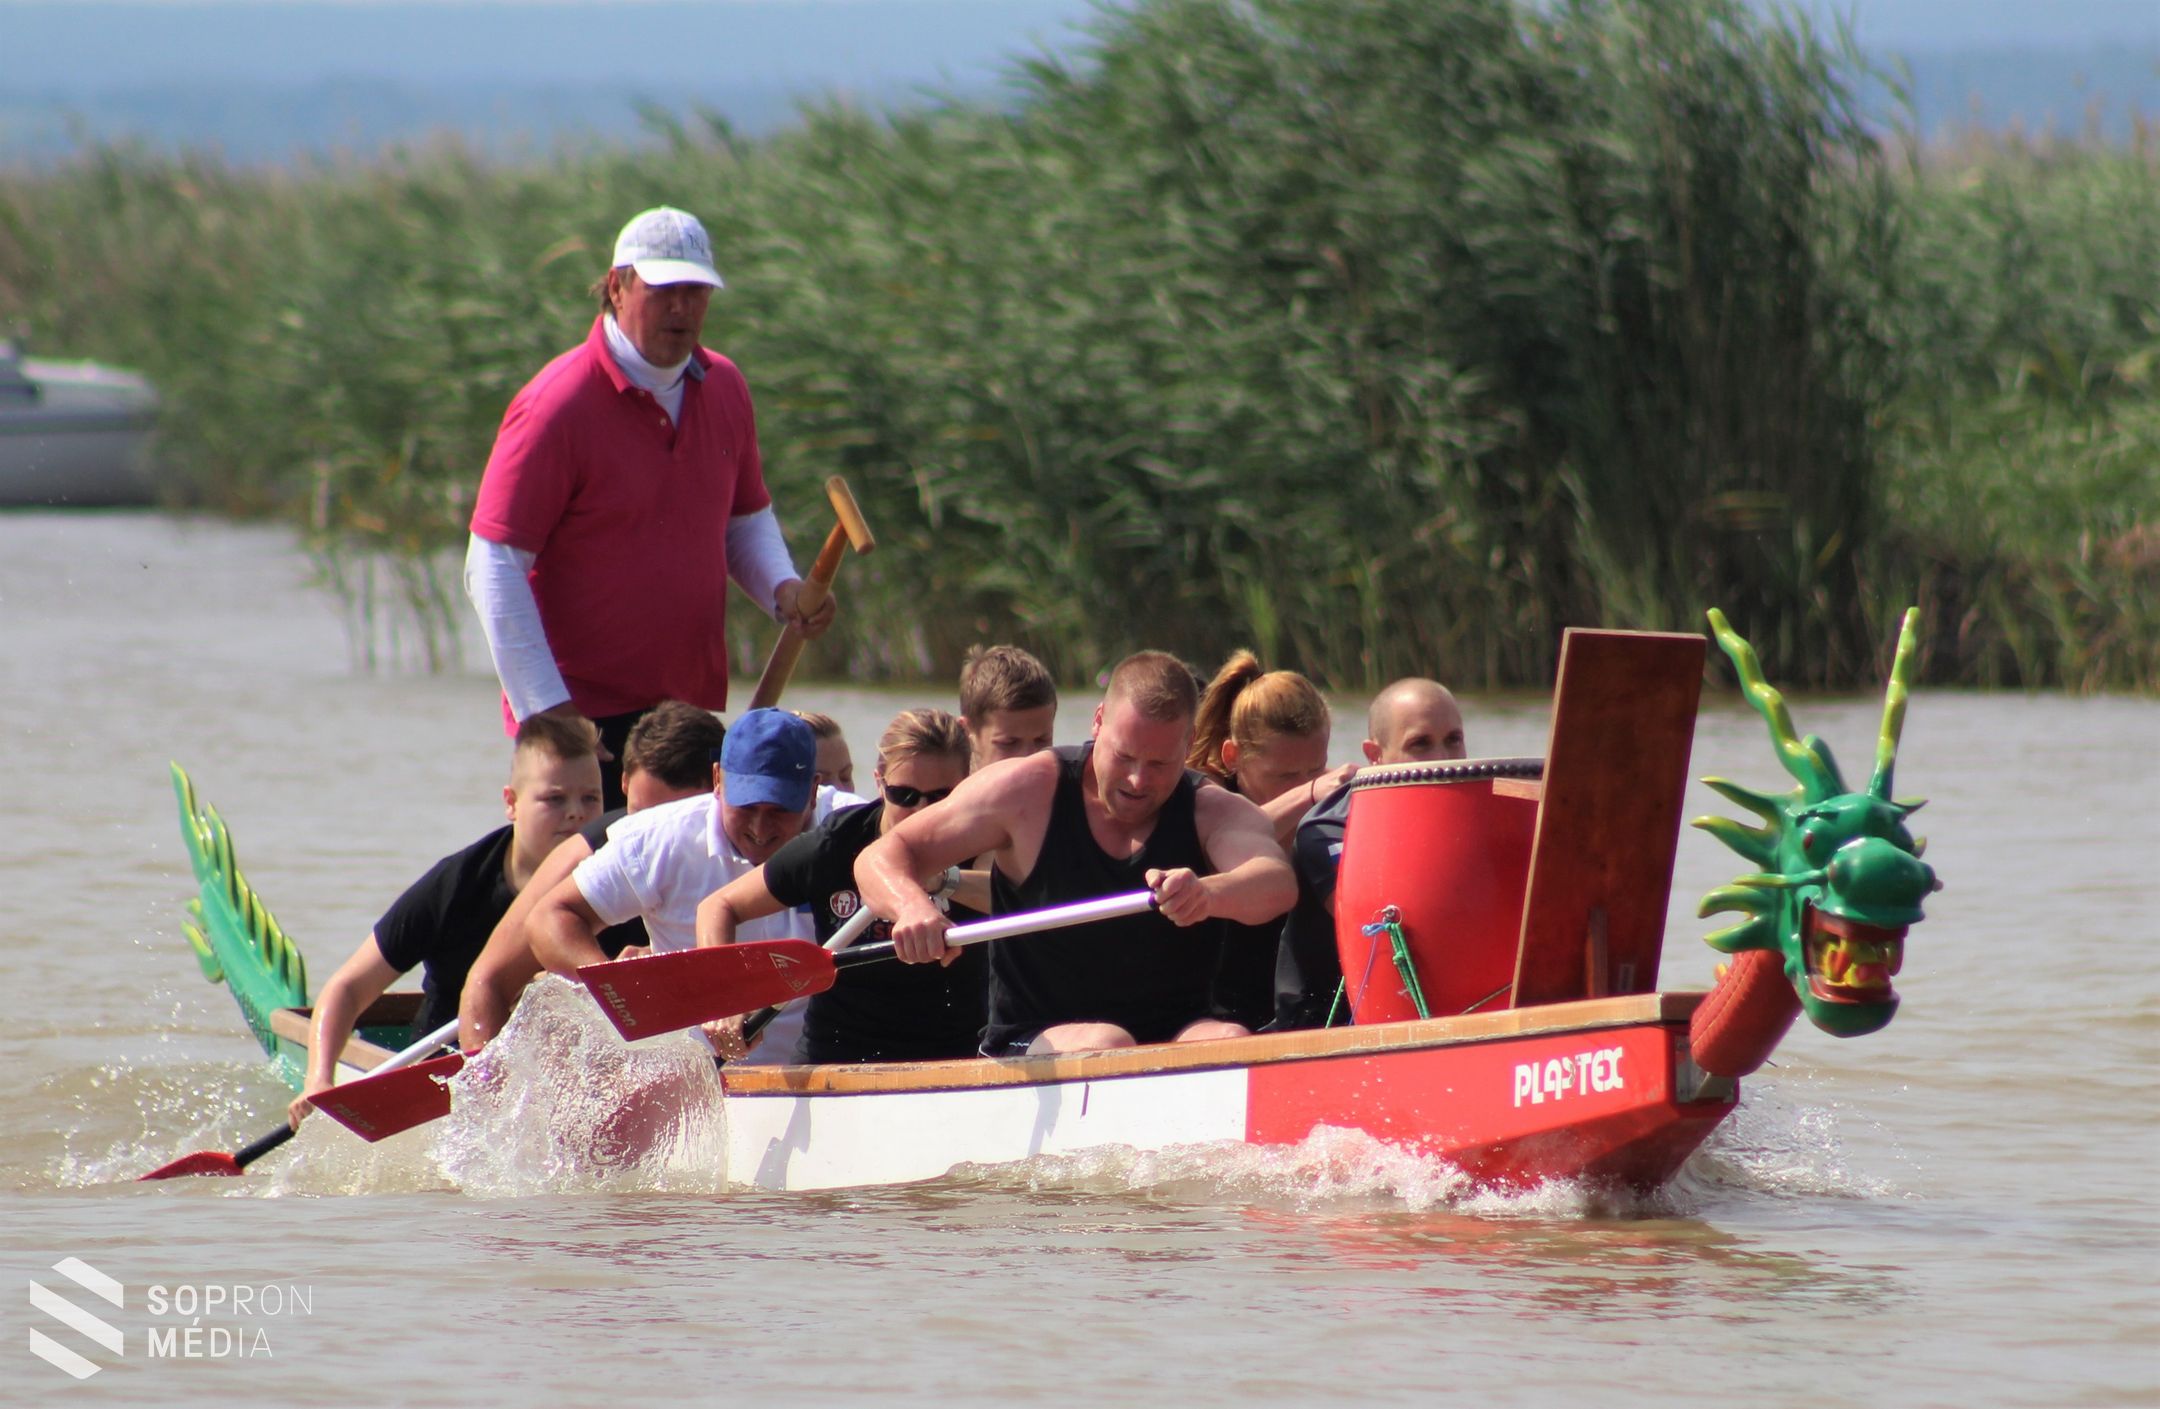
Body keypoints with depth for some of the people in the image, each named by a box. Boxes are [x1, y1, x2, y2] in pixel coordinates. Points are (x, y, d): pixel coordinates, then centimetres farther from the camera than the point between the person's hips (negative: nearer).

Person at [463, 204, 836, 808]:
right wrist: (545, 711, -19)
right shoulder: (556, 407, -12)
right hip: (585, 717, -6)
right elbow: (494, 571, -14)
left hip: (695, 711, 6)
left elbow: (747, 520, 22)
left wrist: (782, 588, -1)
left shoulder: (725, 389, 8)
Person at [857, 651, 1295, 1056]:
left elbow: (1278, 883, -24)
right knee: (1106, 1046, -33)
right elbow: (881, 858, -1)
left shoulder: (1213, 813, -1)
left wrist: (1207, 893, -49)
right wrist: (913, 906, -28)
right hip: (1029, 1047, -1)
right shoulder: (1032, 793, -1)